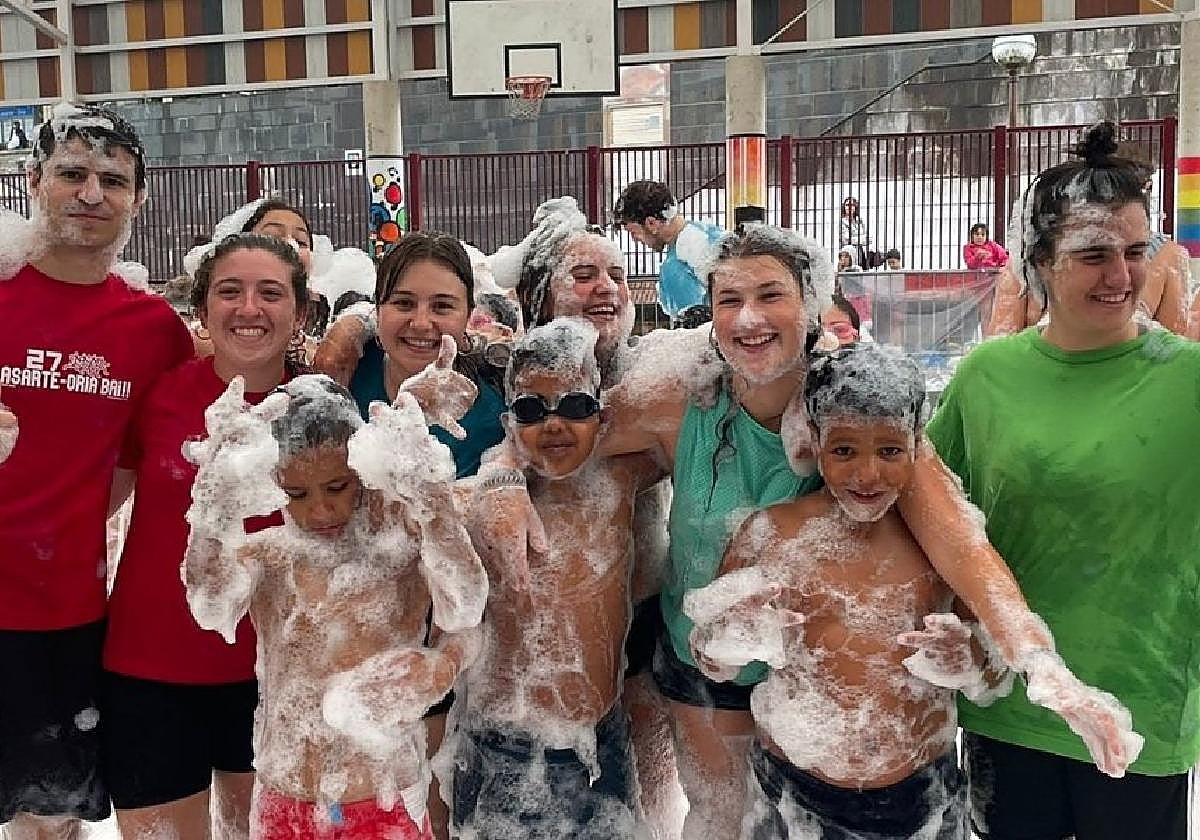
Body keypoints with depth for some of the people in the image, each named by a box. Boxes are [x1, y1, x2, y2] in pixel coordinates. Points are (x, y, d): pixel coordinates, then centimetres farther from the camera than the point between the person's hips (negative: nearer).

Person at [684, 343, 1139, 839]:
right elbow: (712, 663, 2)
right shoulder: (771, 533, -7)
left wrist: (970, 667, -20)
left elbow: (995, 685, 2)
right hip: (792, 794, 0)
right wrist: (733, 635, -20)